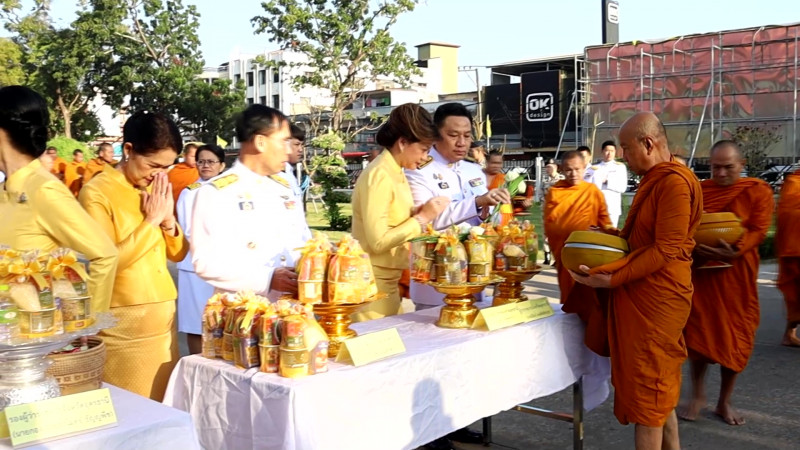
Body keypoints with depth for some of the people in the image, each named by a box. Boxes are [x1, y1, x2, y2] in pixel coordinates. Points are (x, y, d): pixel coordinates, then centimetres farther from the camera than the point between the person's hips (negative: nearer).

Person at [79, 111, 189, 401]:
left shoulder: (158, 189, 10)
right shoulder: (96, 192, -11)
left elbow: (178, 254, 11)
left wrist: (168, 219, -6)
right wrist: (150, 221, -15)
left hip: (163, 315, 6)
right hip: (123, 322, -6)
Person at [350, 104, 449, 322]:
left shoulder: (396, 172, 10)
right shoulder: (379, 176, -17)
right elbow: (378, 241, -22)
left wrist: (419, 213, -1)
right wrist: (422, 218, -18)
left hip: (389, 280, 9)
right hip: (373, 283, -9)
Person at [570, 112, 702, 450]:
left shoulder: (674, 182, -17)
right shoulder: (654, 180, 16)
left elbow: (665, 251, -22)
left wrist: (613, 278, -24)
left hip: (656, 298, -10)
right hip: (642, 295, 10)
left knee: (646, 387, -2)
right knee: (659, 386, 16)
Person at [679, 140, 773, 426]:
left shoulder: (759, 191, -1)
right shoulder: (698, 191, 5)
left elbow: (758, 230, -10)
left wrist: (735, 250, -28)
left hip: (736, 276, -1)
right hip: (700, 272, 1)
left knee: (734, 338, 4)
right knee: (698, 333, 2)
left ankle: (725, 402, 19)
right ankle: (698, 395, 18)